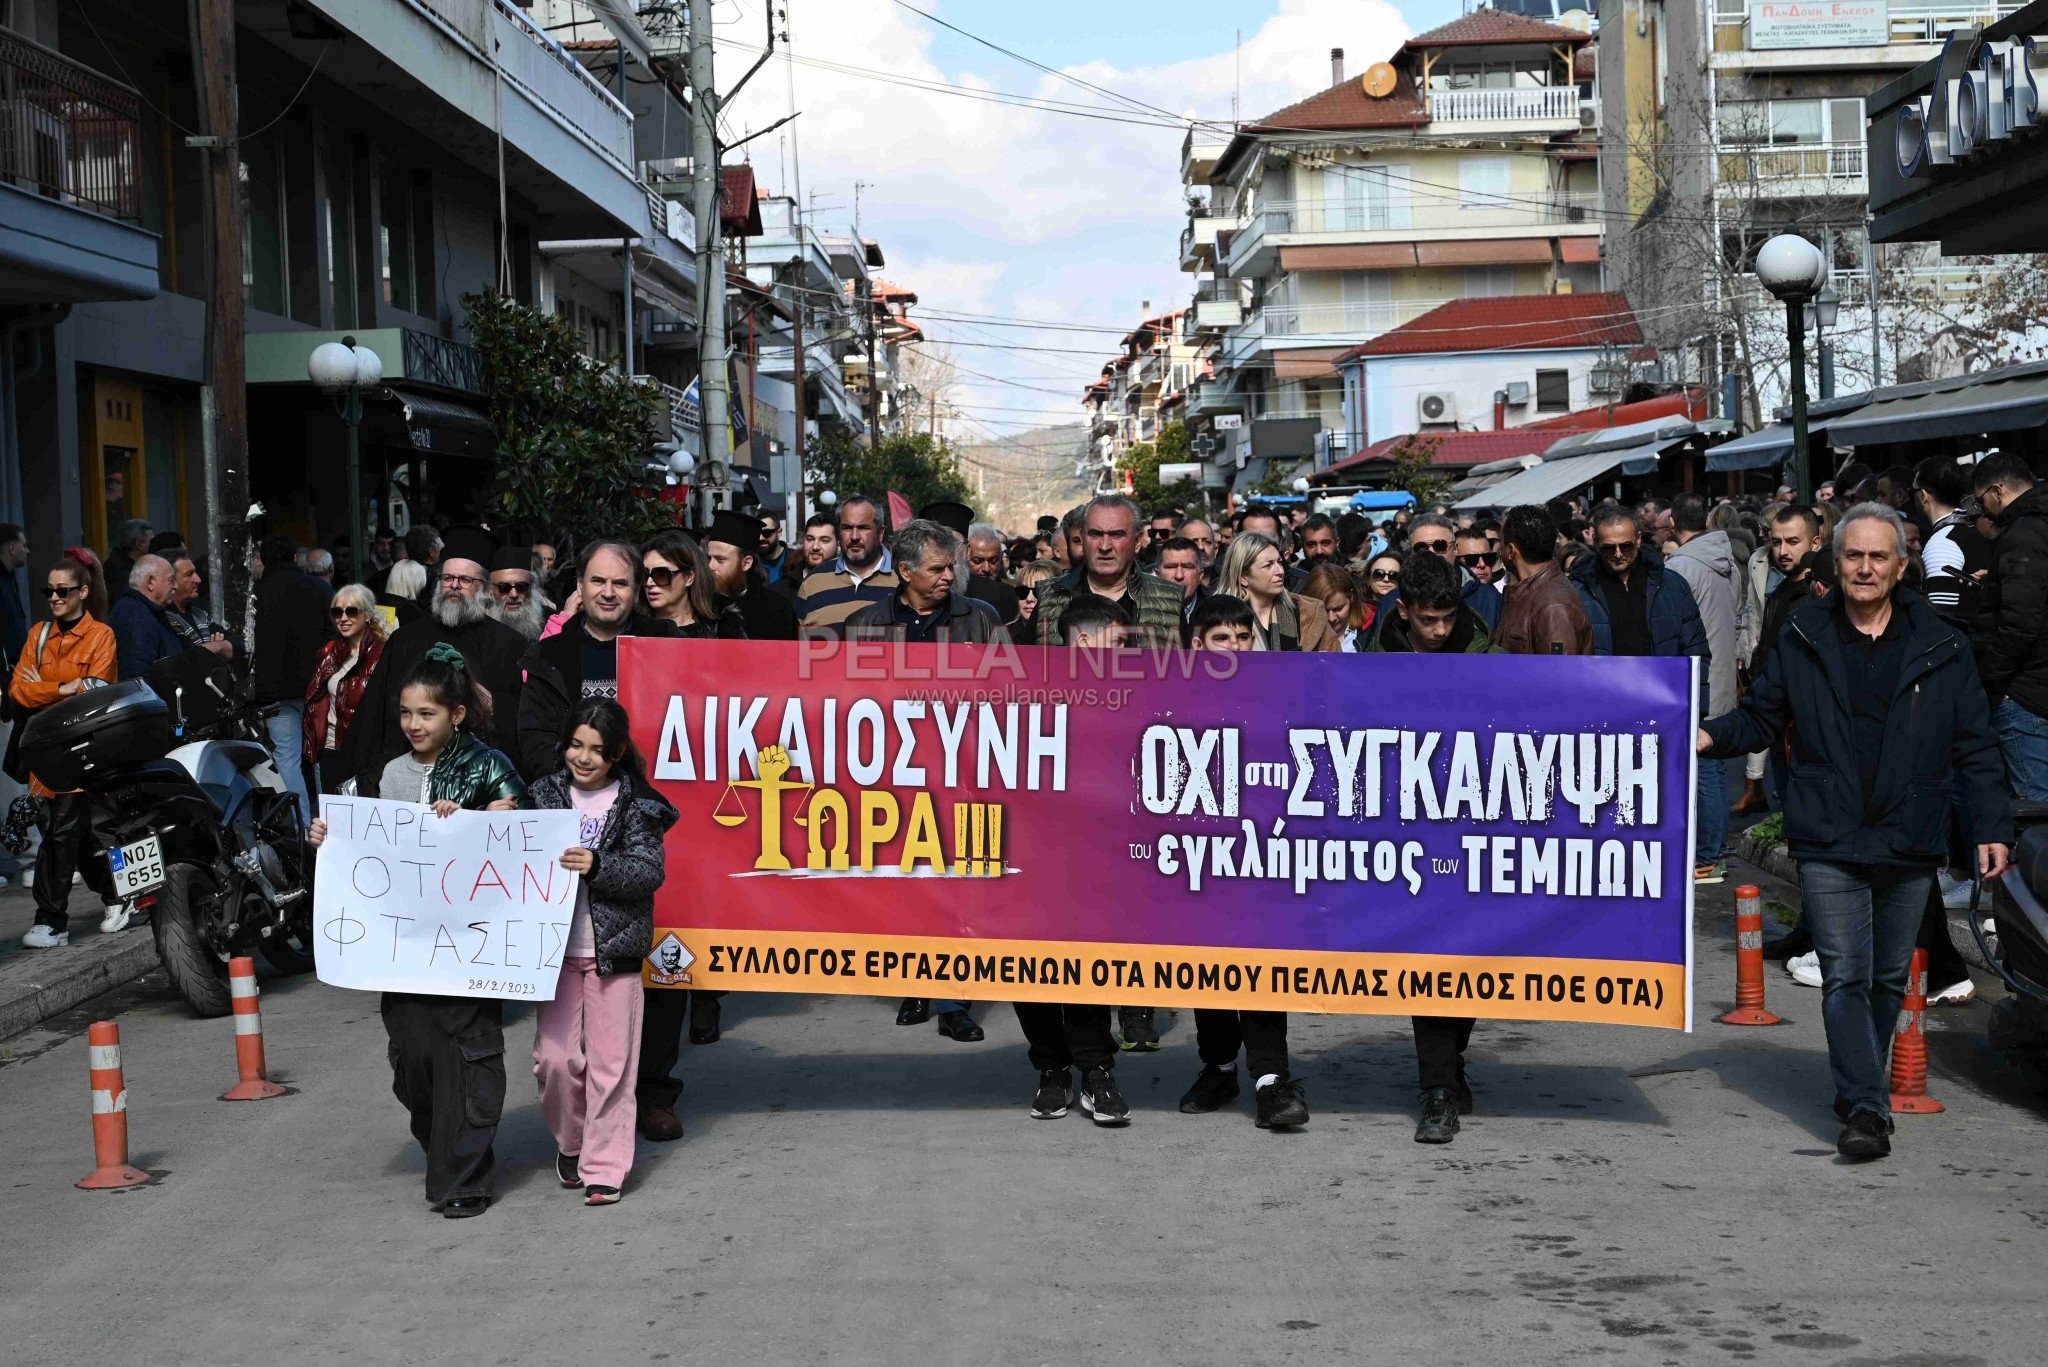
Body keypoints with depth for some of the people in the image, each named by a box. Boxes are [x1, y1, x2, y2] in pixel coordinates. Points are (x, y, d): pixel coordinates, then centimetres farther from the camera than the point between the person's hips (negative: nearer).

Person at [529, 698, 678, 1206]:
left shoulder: (637, 805, -1)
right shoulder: (546, 794, 7)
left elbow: (649, 873, -10)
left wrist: (597, 866, -25)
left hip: (613, 950, -2)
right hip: (556, 948, 2)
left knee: (609, 1062, 1)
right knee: (555, 1057, 0)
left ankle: (604, 1167, 11)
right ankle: (570, 1141, 25)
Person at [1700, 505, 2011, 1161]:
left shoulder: (1941, 647, 5)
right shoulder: (1803, 640, 5)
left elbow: (1975, 748, 7)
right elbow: (1760, 716, 11)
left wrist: (1992, 826, 0)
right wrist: (1713, 737, -10)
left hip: (1909, 846, 2)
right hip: (1828, 843, -1)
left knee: (1888, 978, 11)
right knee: (1845, 976, -9)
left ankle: (1859, 1091, 27)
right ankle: (1867, 1109, -10)